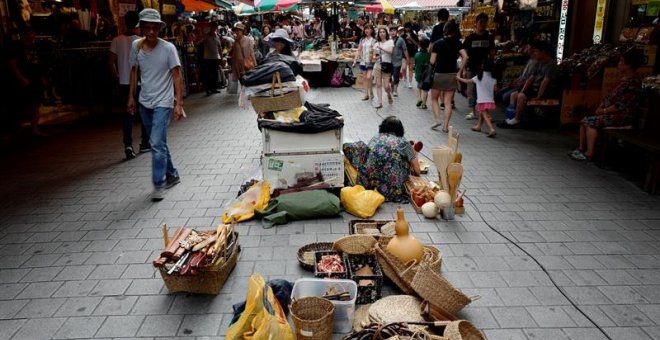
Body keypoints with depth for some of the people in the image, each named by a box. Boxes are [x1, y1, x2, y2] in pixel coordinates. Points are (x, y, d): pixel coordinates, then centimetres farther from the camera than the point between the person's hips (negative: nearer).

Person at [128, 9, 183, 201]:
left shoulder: (168, 48, -11)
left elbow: (177, 76, -11)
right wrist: (131, 96, 12)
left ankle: (159, 185, -3)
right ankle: (172, 175, 31)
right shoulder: (136, 46, 1)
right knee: (158, 143, 14)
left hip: (163, 103, -5)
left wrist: (178, 103, -16)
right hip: (144, 102, 5)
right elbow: (134, 71, 13)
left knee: (157, 144, -13)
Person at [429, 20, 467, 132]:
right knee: (448, 102, 6)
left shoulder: (438, 43, -7)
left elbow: (432, 61, -11)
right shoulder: (457, 43, -1)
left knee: (434, 99, 16)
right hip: (452, 75, 2)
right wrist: (460, 71, -5)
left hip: (438, 74, -2)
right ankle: (446, 126, 3)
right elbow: (465, 57, -13)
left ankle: (437, 120, 1)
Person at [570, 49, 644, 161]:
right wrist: (601, 106, 3)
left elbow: (621, 105, -22)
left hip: (622, 116, -10)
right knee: (585, 119, 0)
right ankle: (581, 149, 1)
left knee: (591, 121, -20)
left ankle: (589, 153, -16)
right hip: (611, 112, 10)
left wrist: (604, 111, -14)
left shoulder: (633, 83, -18)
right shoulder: (623, 79, 13)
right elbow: (610, 95, 17)